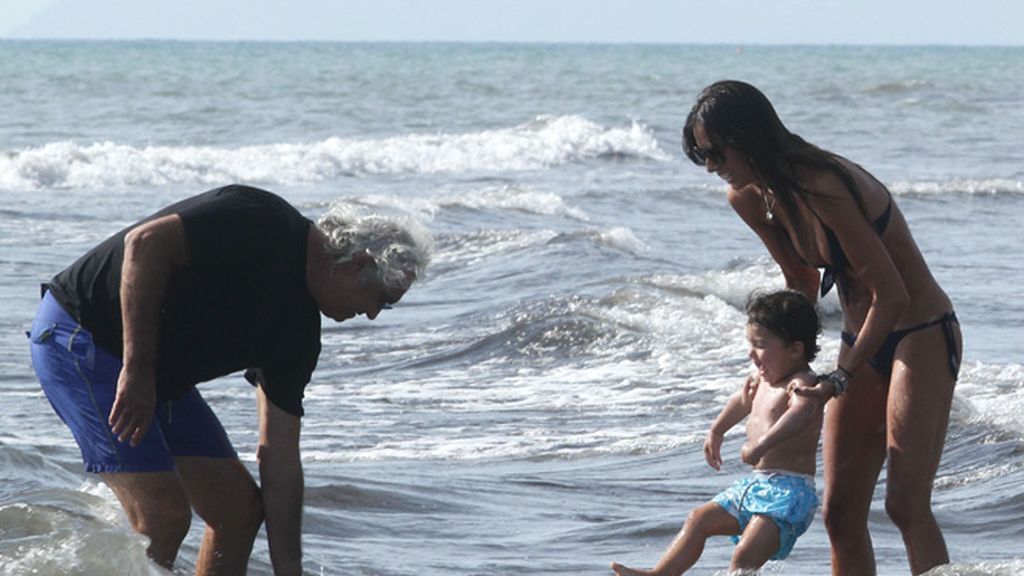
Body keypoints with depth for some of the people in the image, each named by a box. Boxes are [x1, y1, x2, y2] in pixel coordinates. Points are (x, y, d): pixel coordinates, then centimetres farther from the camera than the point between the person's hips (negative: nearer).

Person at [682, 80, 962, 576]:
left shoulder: (824, 189, -27)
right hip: (863, 340, 8)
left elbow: (892, 295, -25)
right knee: (840, 512, 3)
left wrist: (842, 379, -21)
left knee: (906, 505, -17)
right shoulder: (749, 198, -1)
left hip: (922, 337, -8)